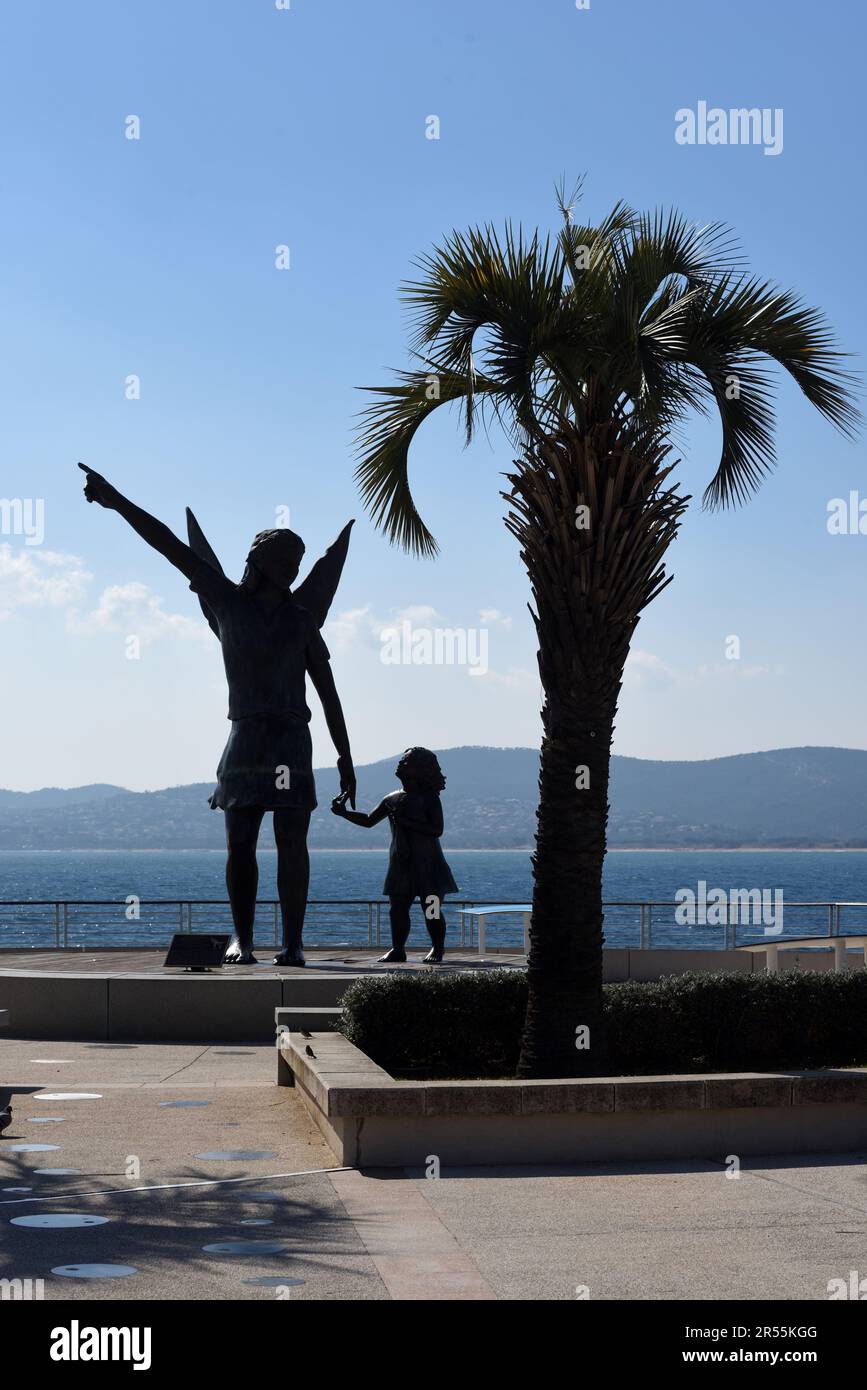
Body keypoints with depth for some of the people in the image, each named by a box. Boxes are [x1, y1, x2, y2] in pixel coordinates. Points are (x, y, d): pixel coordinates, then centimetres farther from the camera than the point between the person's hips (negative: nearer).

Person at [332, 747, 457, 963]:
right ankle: (397, 949, 9)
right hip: (400, 865, 5)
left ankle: (437, 949, 12)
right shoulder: (392, 799, 12)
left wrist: (406, 821, -23)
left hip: (427, 865, -5)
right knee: (397, 909, 1)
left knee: (432, 912, -3)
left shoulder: (429, 798, -7)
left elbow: (437, 830, -16)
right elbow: (369, 820, 16)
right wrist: (344, 813, 1)